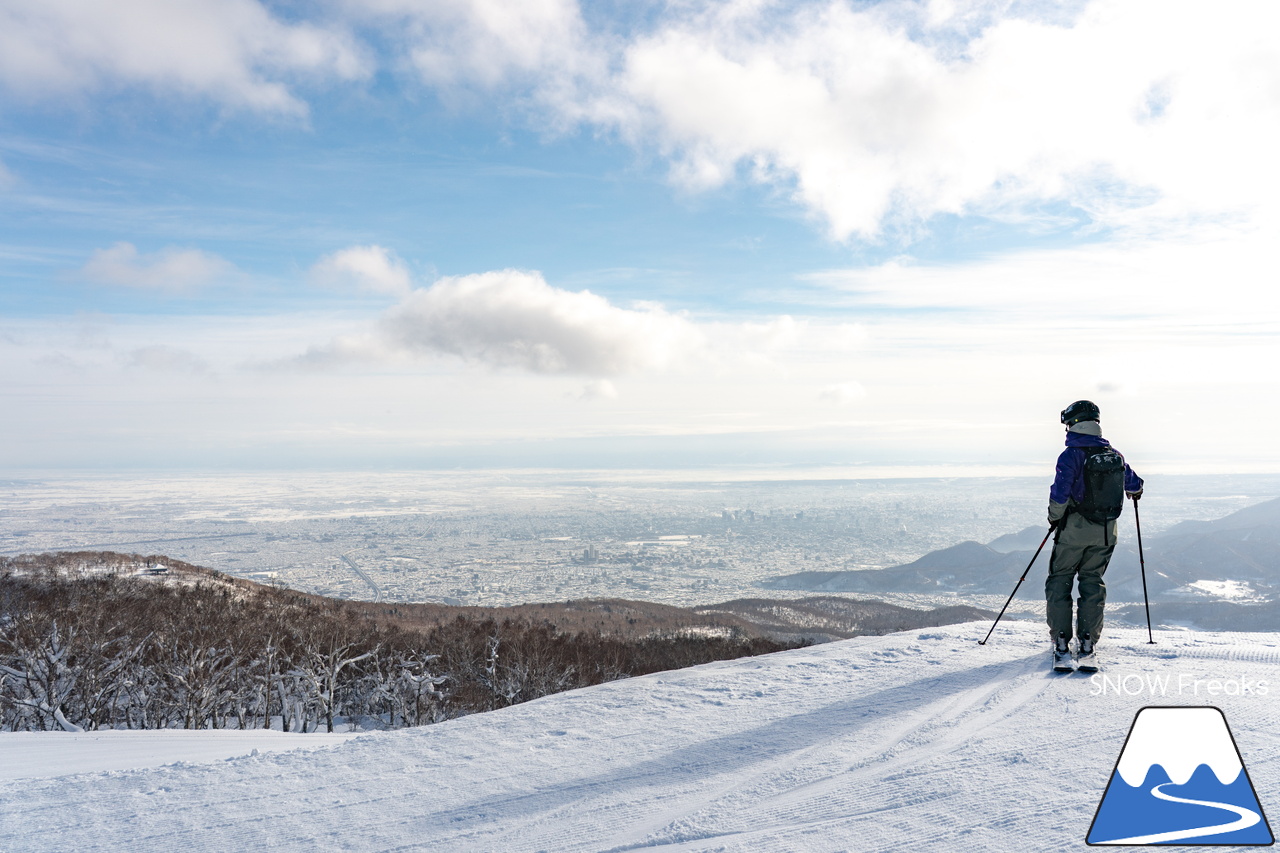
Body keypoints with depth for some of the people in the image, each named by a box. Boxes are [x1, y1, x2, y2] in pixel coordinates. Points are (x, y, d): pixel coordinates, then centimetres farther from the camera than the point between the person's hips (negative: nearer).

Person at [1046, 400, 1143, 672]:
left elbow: (1060, 494, -21)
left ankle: (1061, 646, 1)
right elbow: (1135, 485, 19)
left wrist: (1054, 518, -2)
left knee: (1059, 582, 7)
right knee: (1093, 583, 13)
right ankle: (1087, 646, 8)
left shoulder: (1071, 455, -15)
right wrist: (1134, 490, 43)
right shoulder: (1114, 455, 4)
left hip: (1074, 528, -5)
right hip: (1105, 531, 5)